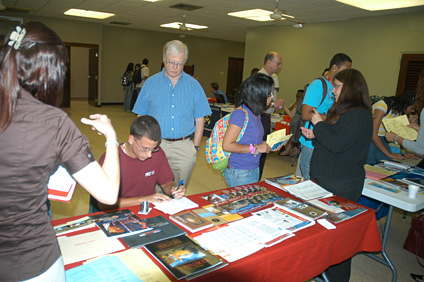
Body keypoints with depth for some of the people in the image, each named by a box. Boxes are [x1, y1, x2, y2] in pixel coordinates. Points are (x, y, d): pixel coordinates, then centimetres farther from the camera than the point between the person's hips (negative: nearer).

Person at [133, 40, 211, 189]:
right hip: (155, 146, 0)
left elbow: (199, 120, 7)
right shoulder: (150, 83, 5)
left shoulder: (194, 85, 6)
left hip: (184, 149, 1)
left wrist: (195, 147, 2)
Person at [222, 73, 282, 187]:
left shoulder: (256, 114, 7)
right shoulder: (240, 114, -19)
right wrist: (255, 148, -20)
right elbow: (227, 145, -22)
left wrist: (268, 146, 3)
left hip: (254, 170, 9)